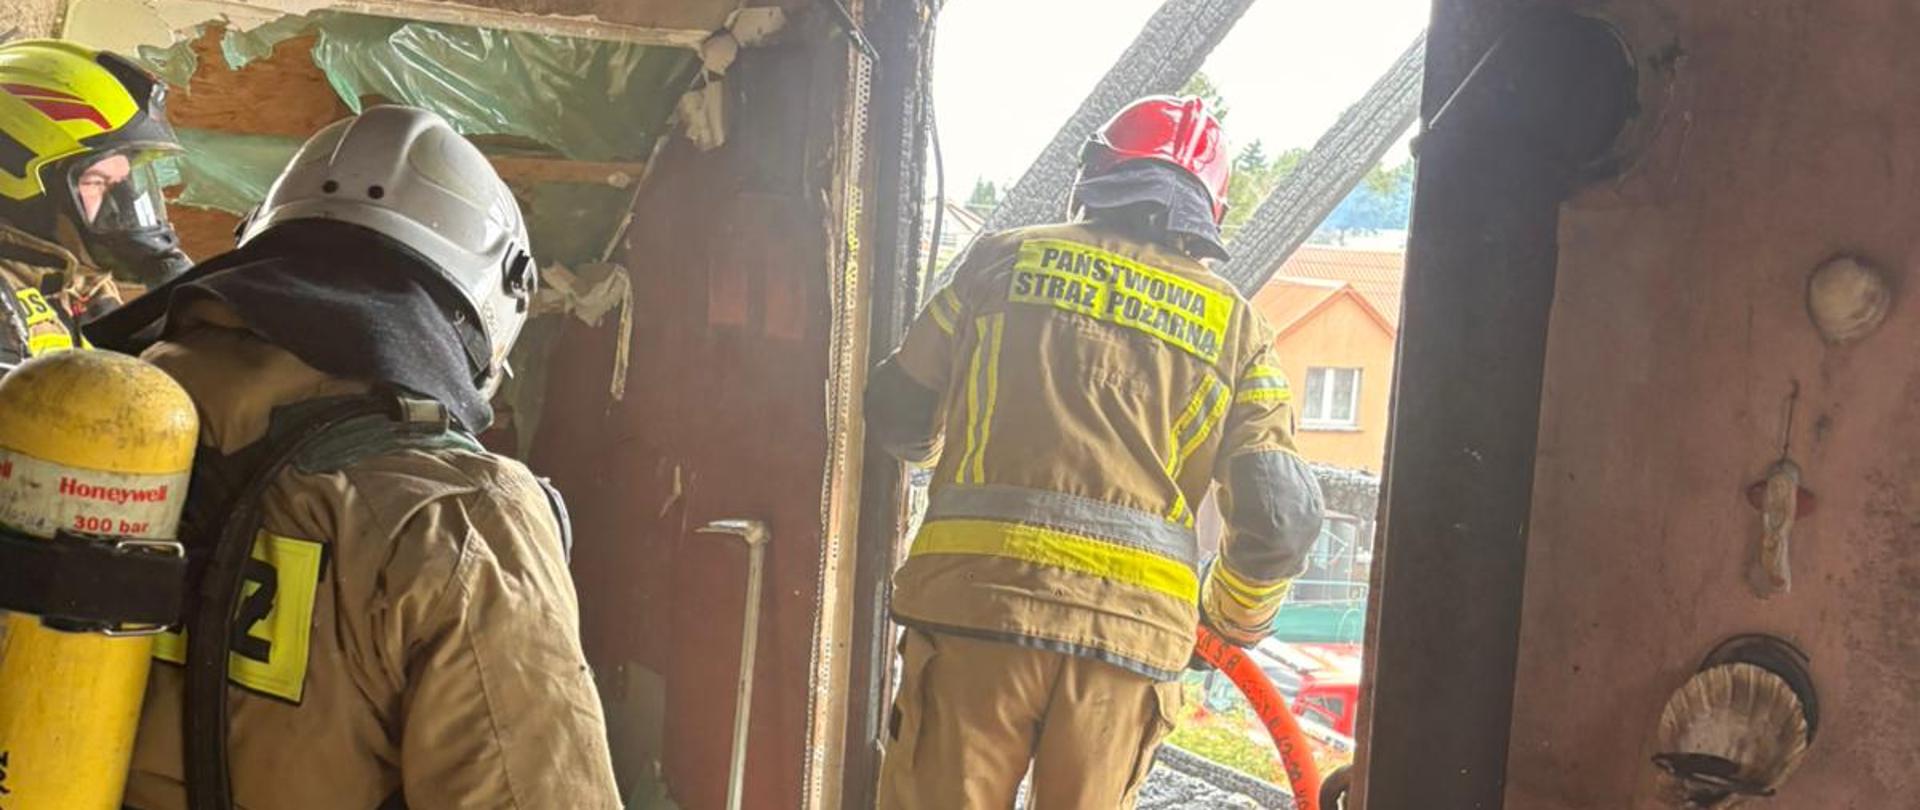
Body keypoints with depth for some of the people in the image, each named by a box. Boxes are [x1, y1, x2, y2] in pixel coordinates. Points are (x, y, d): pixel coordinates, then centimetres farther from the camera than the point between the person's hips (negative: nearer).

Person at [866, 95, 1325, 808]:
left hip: (978, 594, -1)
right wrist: (1233, 618, 24)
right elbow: (1280, 516, 5)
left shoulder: (1004, 259, 10)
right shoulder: (1232, 323, 12)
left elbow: (899, 415, 16)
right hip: (1137, 624, 2)